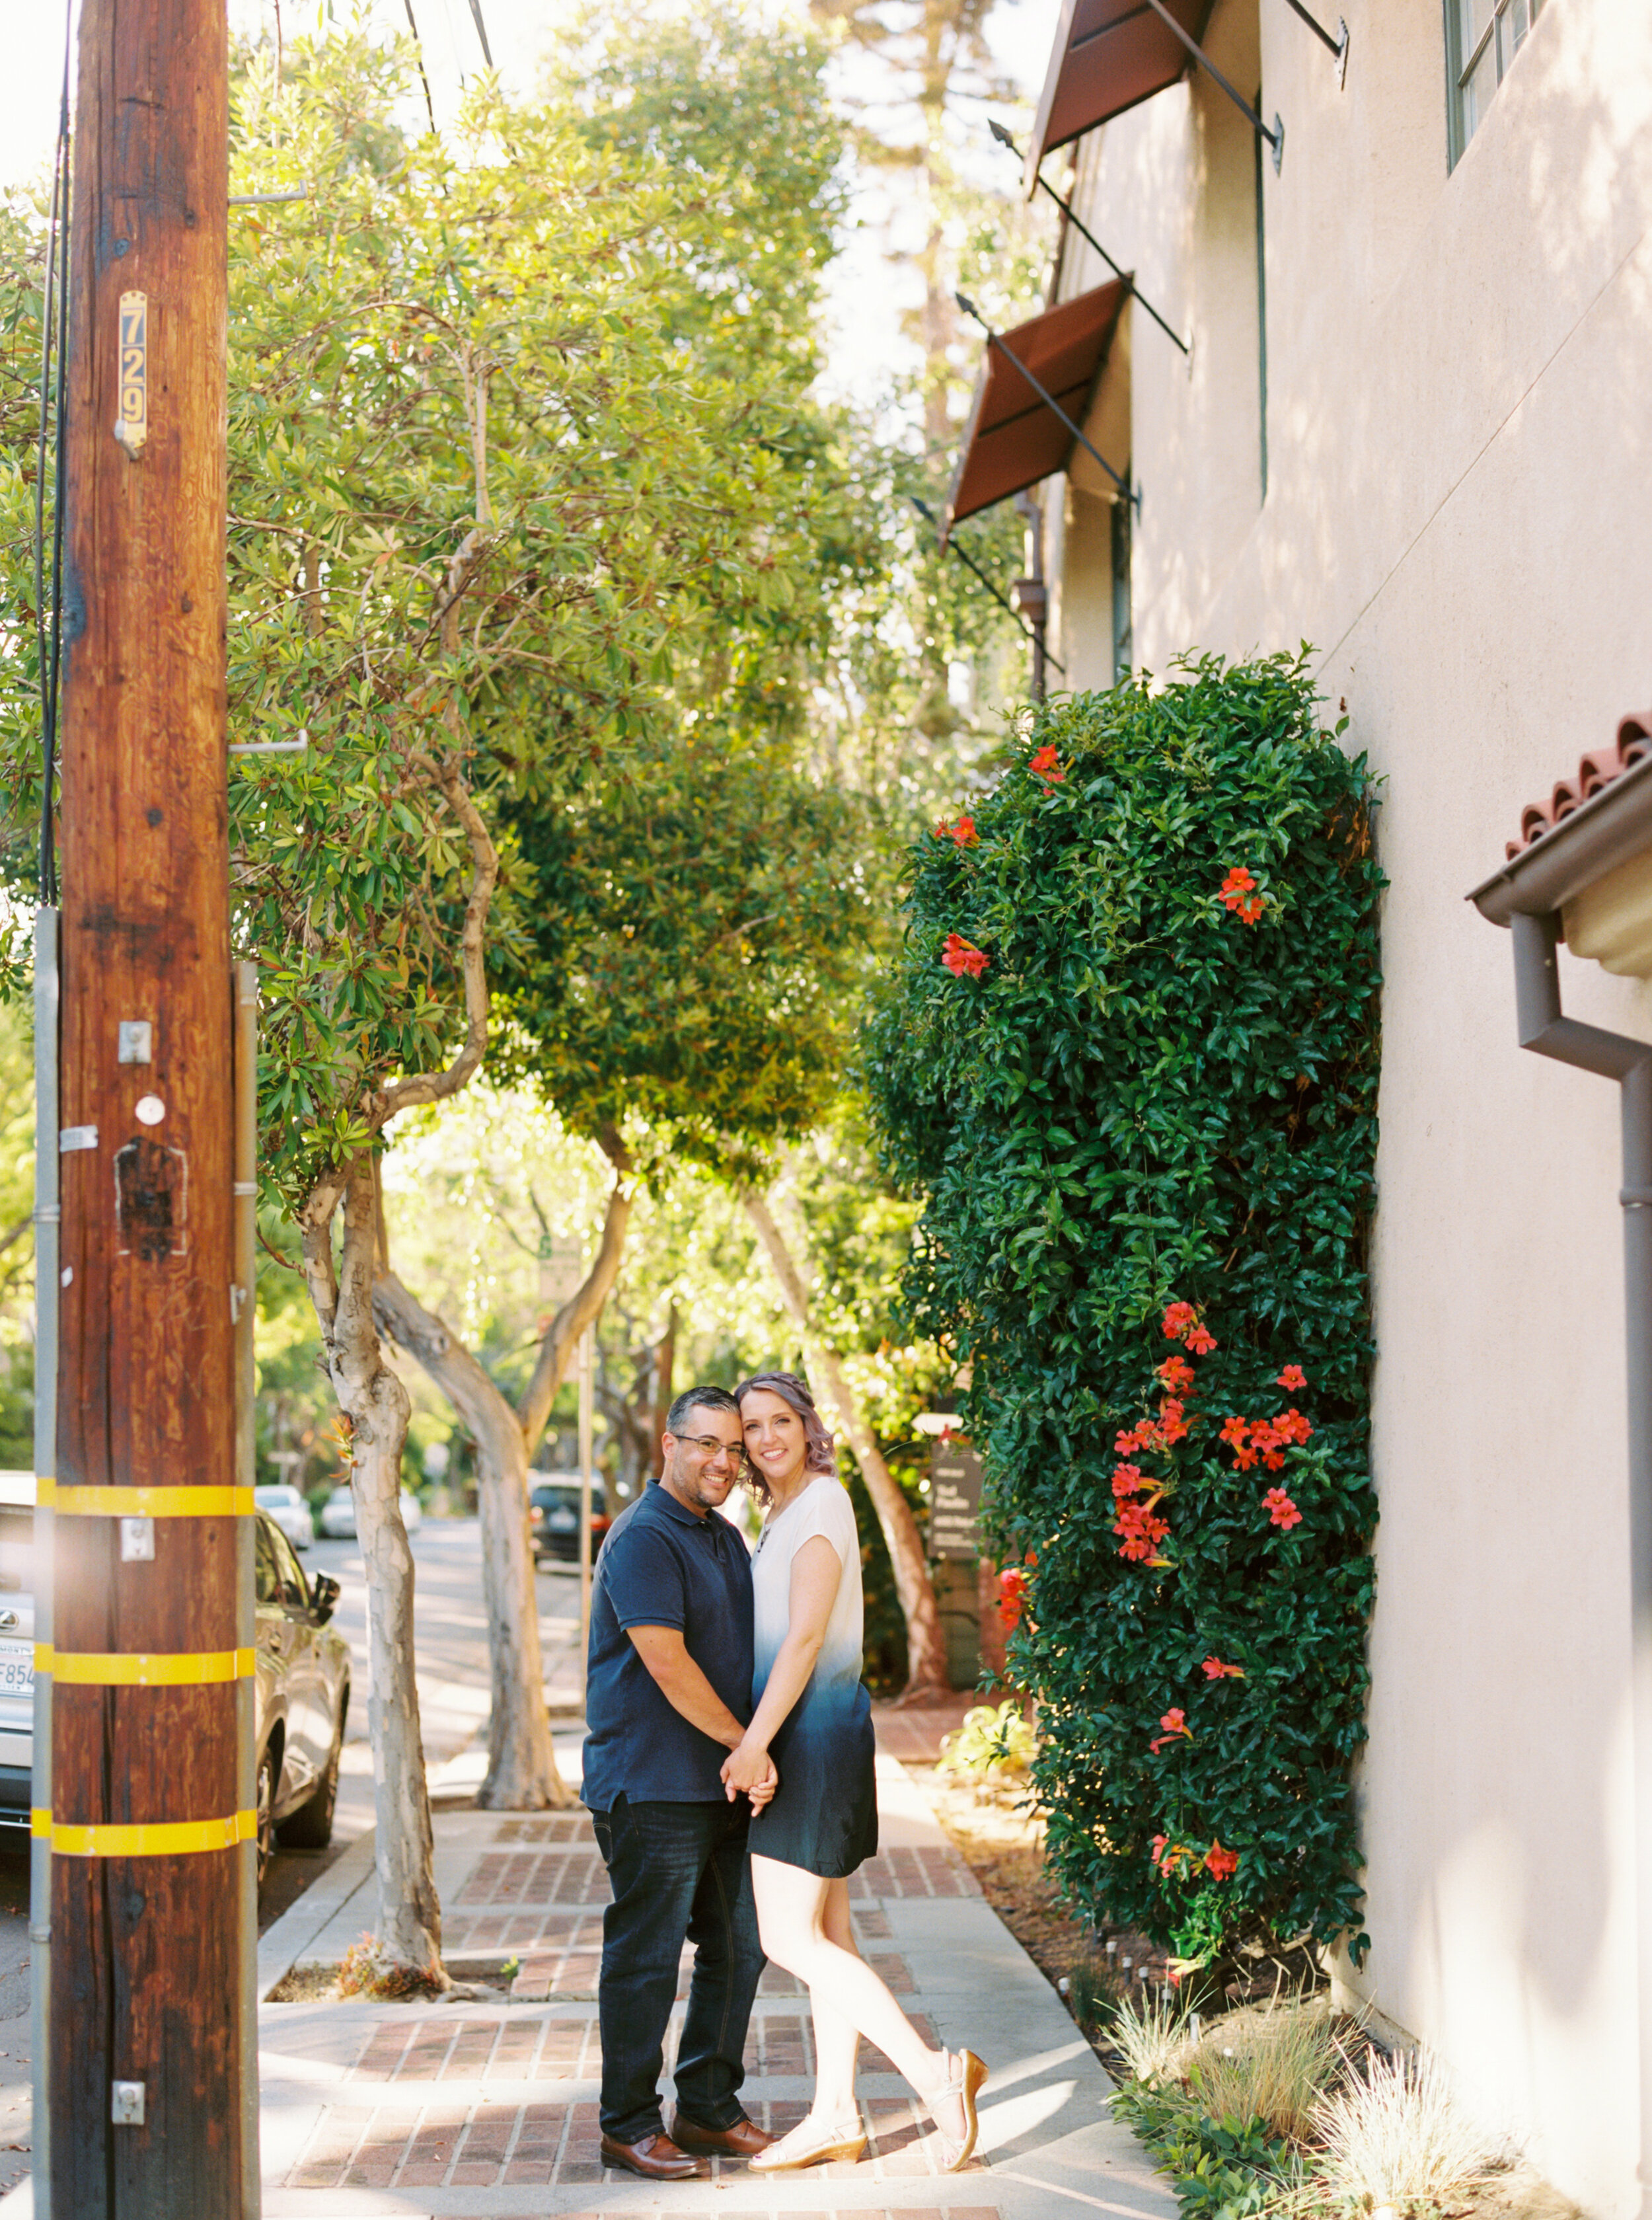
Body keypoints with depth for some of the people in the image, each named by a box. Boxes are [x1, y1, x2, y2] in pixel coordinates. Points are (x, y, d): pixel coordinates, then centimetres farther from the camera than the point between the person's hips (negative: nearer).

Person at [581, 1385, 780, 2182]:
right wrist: (746, 1745, -15)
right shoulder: (643, 1539, -14)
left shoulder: (727, 1539, 16)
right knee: (646, 1957, -1)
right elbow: (668, 1664, -20)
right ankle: (628, 2125, 10)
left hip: (724, 1786, 9)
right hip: (652, 1787, -9)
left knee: (738, 1951, 13)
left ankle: (709, 2108, 25)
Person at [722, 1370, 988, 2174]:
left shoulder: (821, 1504, -14)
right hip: (806, 1736, 10)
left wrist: (755, 1742, -22)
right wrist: (760, 1740, 17)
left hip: (813, 1735, -10)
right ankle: (835, 2115, 16)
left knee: (788, 1937, -10)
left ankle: (934, 2071, -11)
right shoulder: (783, 1511, 15)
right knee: (823, 1933, 11)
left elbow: (806, 1637, -20)